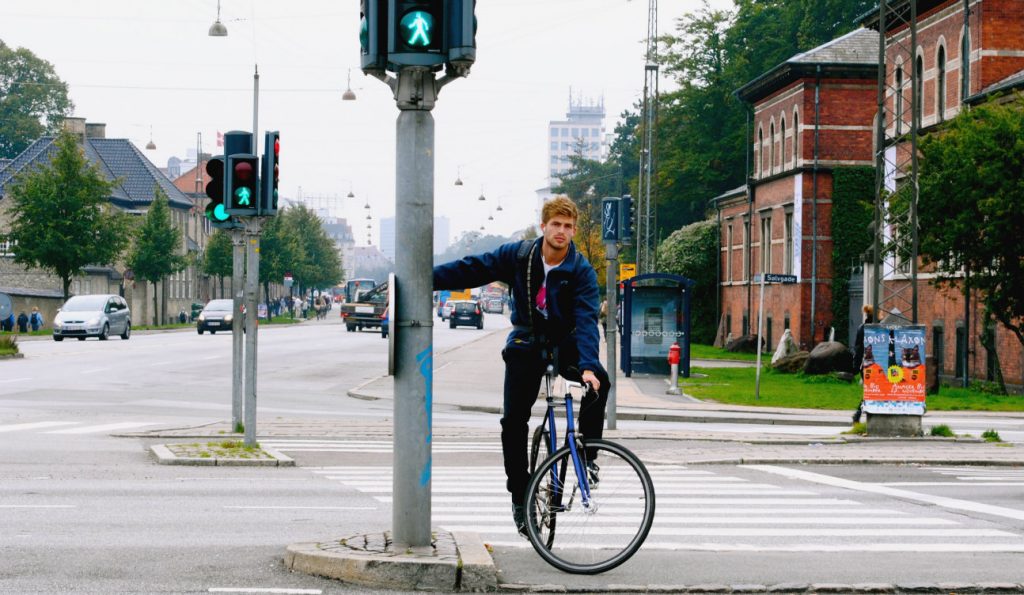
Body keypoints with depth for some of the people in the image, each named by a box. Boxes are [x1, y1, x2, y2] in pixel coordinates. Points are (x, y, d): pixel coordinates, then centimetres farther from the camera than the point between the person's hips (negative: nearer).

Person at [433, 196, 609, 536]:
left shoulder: (581, 272, -13)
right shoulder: (518, 256, -7)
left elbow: (586, 320, -24)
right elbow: (471, 269, -3)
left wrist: (587, 366, -39)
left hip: (565, 344, -1)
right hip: (526, 345, 1)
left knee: (599, 381, -31)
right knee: (513, 422, -7)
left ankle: (587, 454, -13)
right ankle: (520, 497, 4)